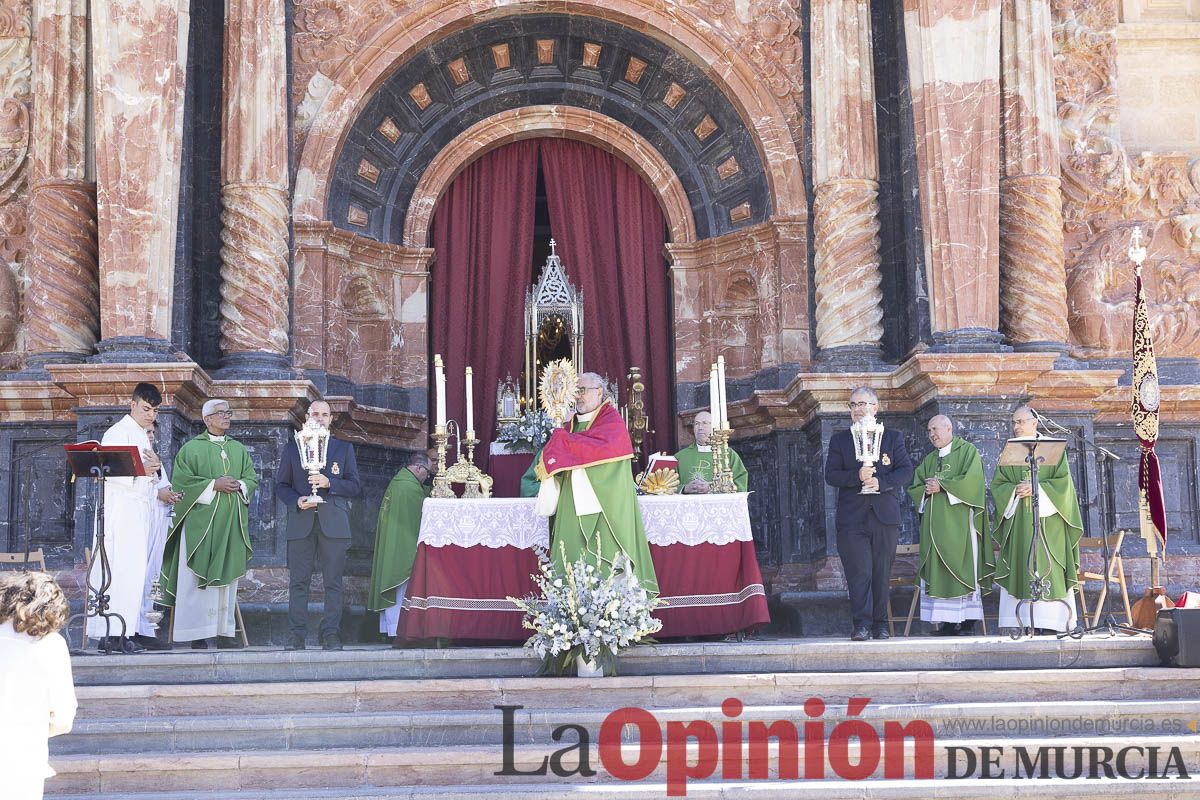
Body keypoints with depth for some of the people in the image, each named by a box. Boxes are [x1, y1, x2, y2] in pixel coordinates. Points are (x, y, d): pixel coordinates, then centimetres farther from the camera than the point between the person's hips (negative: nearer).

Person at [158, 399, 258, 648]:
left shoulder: (239, 449, 16)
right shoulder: (191, 448, 2)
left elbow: (252, 479, 15)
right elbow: (182, 482, -5)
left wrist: (239, 485, -6)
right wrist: (214, 485, -13)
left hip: (232, 521, 5)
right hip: (201, 521, -4)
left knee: (228, 575, 3)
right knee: (198, 577, -6)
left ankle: (225, 631, 6)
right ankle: (198, 634, -4)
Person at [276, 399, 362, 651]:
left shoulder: (344, 448, 12)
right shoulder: (291, 448, 13)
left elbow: (355, 486, 7)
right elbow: (281, 486, 11)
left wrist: (329, 483, -10)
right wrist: (296, 501, -8)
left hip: (333, 523, 0)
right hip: (301, 523, 0)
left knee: (333, 581, -2)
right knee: (298, 581, -1)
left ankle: (330, 633, 2)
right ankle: (297, 634, 3)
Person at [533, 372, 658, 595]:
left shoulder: (611, 420, -1)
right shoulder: (572, 423, 18)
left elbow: (602, 446, -20)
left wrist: (563, 440, -13)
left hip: (603, 502, -6)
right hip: (574, 505, 6)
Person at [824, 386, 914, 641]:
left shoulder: (893, 438, 10)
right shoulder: (839, 440, 11)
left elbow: (906, 471, 1)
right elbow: (831, 475, 1)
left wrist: (881, 482, -14)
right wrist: (857, 477, -16)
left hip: (885, 516, 1)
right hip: (852, 517, -1)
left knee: (882, 573, 4)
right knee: (858, 572, -8)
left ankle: (880, 624, 12)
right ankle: (861, 625, -9)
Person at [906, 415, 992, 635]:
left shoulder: (967, 451, 2)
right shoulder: (929, 460, 21)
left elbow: (971, 480, -12)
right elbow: (915, 487, 17)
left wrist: (942, 486, -11)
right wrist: (927, 491, -4)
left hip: (959, 522, -6)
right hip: (936, 524, 6)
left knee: (962, 569, -9)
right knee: (938, 572, -1)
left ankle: (967, 620, -7)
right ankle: (947, 621, -1)